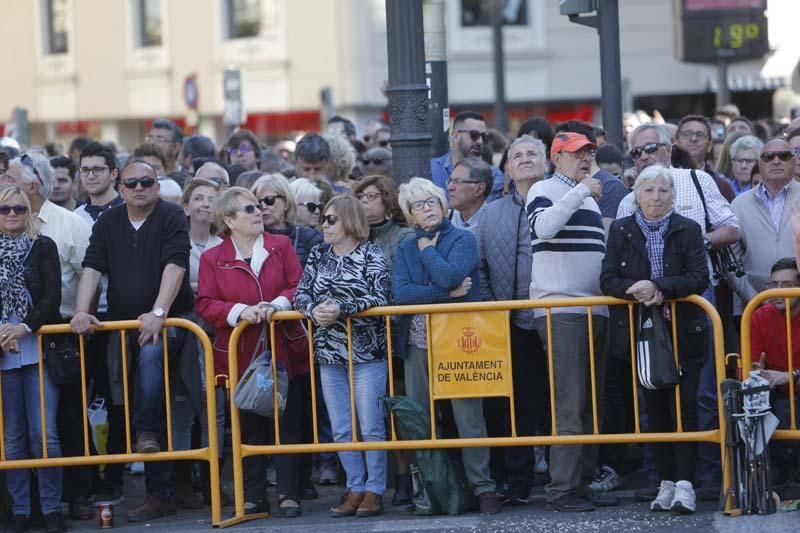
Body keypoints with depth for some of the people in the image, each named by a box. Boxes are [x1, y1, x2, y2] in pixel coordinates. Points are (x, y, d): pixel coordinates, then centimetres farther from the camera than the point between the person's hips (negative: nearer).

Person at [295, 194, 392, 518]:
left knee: (371, 427, -2)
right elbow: (301, 295, 5)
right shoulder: (318, 255, 10)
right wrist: (315, 310, -17)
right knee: (341, 429, 6)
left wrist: (342, 309, -23)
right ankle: (356, 488, 14)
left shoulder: (371, 256, -3)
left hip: (366, 352, -5)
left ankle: (375, 490, 5)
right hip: (329, 353, 5)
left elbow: (379, 299, -14)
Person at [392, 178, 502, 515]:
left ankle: (482, 487, -7)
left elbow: (450, 276, -17)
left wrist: (427, 250, -1)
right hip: (418, 343, 4)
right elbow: (400, 293, -5)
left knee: (468, 415, -9)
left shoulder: (463, 240, 3)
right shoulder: (406, 250, 13)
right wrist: (447, 293, -12)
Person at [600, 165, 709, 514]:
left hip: (683, 334, -2)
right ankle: (666, 482, 11)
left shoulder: (689, 230, 1)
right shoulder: (621, 231, 5)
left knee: (683, 406, -8)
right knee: (655, 409, 5)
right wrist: (635, 289, -21)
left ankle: (684, 483, -7)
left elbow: (699, 278, -9)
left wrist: (658, 287, -21)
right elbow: (608, 280, -2)